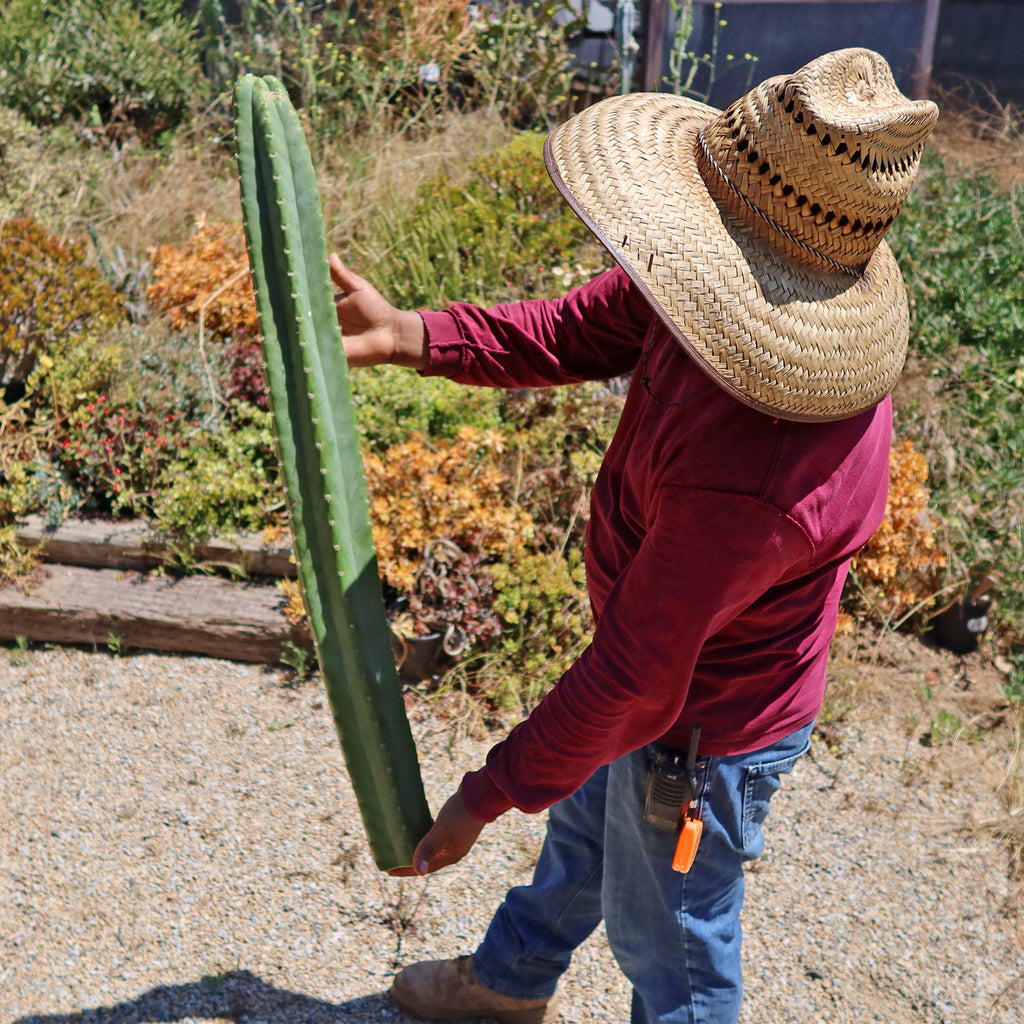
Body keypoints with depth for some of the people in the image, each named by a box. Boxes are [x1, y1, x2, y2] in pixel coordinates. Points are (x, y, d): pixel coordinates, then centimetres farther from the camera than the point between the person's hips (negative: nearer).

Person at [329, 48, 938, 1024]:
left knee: (669, 945, 21)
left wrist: (486, 794, -20)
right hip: (664, 664, 9)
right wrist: (412, 334, -15)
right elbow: (577, 331, -4)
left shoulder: (750, 477, -45)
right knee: (584, 819, 34)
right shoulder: (764, 288, -18)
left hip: (701, 732, -9)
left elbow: (631, 677, -34)